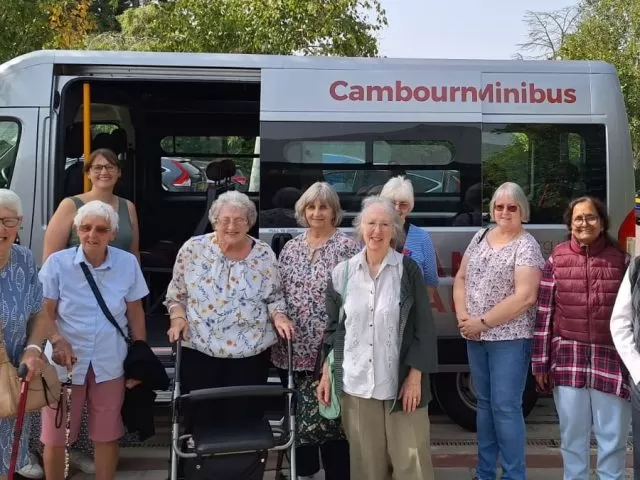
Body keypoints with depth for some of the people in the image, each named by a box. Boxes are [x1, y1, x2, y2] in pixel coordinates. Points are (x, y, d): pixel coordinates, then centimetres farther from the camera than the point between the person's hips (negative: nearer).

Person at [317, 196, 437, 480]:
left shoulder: (408, 270, -4)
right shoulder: (342, 272, 3)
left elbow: (423, 328, -4)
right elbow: (333, 327, 10)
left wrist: (415, 377, -9)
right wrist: (327, 374, 7)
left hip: (401, 382, -2)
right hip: (355, 383, 2)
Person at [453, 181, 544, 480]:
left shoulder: (527, 246, -10)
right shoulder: (480, 237, 9)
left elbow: (525, 297, -19)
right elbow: (461, 279, 13)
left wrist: (483, 322, -17)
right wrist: (462, 316, -3)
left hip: (509, 338, -6)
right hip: (475, 337, 6)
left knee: (505, 407, -2)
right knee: (484, 403, 15)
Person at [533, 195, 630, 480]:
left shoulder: (621, 259, 1)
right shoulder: (557, 259, 1)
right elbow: (544, 311, 0)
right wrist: (540, 362, -2)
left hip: (611, 358, 0)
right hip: (568, 358, 0)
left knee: (613, 437, 9)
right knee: (572, 435, 12)